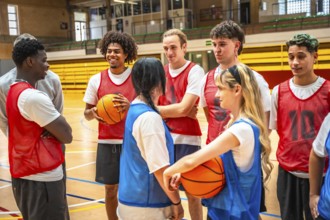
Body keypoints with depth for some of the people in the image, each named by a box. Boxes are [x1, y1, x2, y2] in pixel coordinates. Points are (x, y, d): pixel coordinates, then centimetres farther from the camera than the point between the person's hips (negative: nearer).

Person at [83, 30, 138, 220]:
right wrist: (93, 113, -15)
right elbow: (87, 113, 8)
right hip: (107, 143, 2)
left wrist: (131, 107, -22)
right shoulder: (96, 80, 3)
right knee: (110, 189, 11)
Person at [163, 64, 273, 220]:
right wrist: (183, 171, -4)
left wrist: (168, 172, -10)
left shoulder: (242, 129, -26)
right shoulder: (241, 123, 4)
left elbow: (191, 161, -29)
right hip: (226, 205, 8)